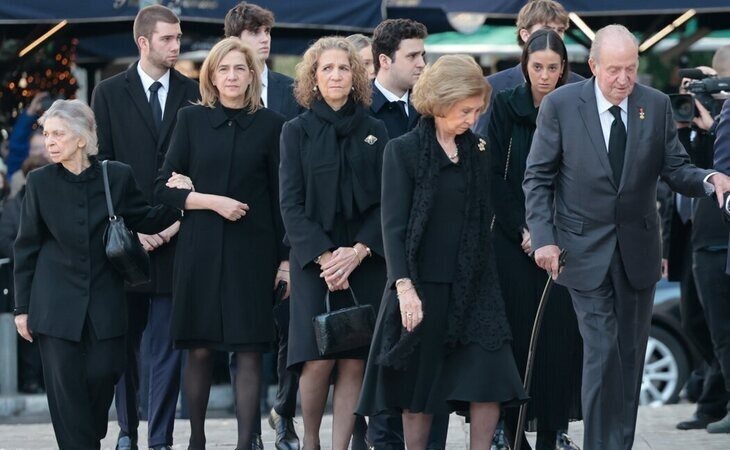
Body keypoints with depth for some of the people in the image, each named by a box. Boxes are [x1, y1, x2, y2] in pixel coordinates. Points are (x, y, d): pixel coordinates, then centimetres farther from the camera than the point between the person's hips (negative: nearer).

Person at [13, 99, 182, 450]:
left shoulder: (117, 177, -2)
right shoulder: (40, 182, -1)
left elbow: (147, 221, 8)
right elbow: (26, 248, 3)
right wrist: (22, 308, 3)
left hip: (105, 303, 1)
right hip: (56, 303, 0)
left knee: (102, 376, 0)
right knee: (66, 385, -3)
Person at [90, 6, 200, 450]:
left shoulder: (193, 94, 5)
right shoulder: (110, 93, 4)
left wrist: (179, 218, -5)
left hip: (175, 238, 0)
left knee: (167, 345, -1)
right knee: (126, 342, 7)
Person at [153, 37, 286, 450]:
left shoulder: (270, 125, 4)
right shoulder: (192, 120, 5)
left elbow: (279, 196, 4)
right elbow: (164, 188, 3)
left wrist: (286, 259, 1)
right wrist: (213, 201, -11)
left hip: (252, 251, -1)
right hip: (201, 249, 1)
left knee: (250, 350, -4)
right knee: (199, 350, 4)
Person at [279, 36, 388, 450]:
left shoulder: (375, 132, 9)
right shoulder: (297, 131, 5)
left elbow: (386, 202, 3)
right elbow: (291, 204, -1)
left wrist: (358, 252, -11)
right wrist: (323, 256, -13)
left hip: (364, 261, 2)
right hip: (315, 259, -2)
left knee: (354, 362, -4)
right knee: (318, 361, -11)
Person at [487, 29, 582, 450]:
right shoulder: (507, 106, 2)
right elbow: (496, 174, 0)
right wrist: (523, 230, -8)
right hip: (515, 238, -1)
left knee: (559, 332, -5)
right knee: (517, 332, -3)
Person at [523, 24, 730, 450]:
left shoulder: (656, 105, -1)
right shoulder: (561, 105, -8)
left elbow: (675, 169, 2)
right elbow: (538, 178, -3)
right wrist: (544, 239, -12)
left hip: (639, 250, 3)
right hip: (585, 250, -3)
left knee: (631, 354, 9)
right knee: (602, 352, -11)